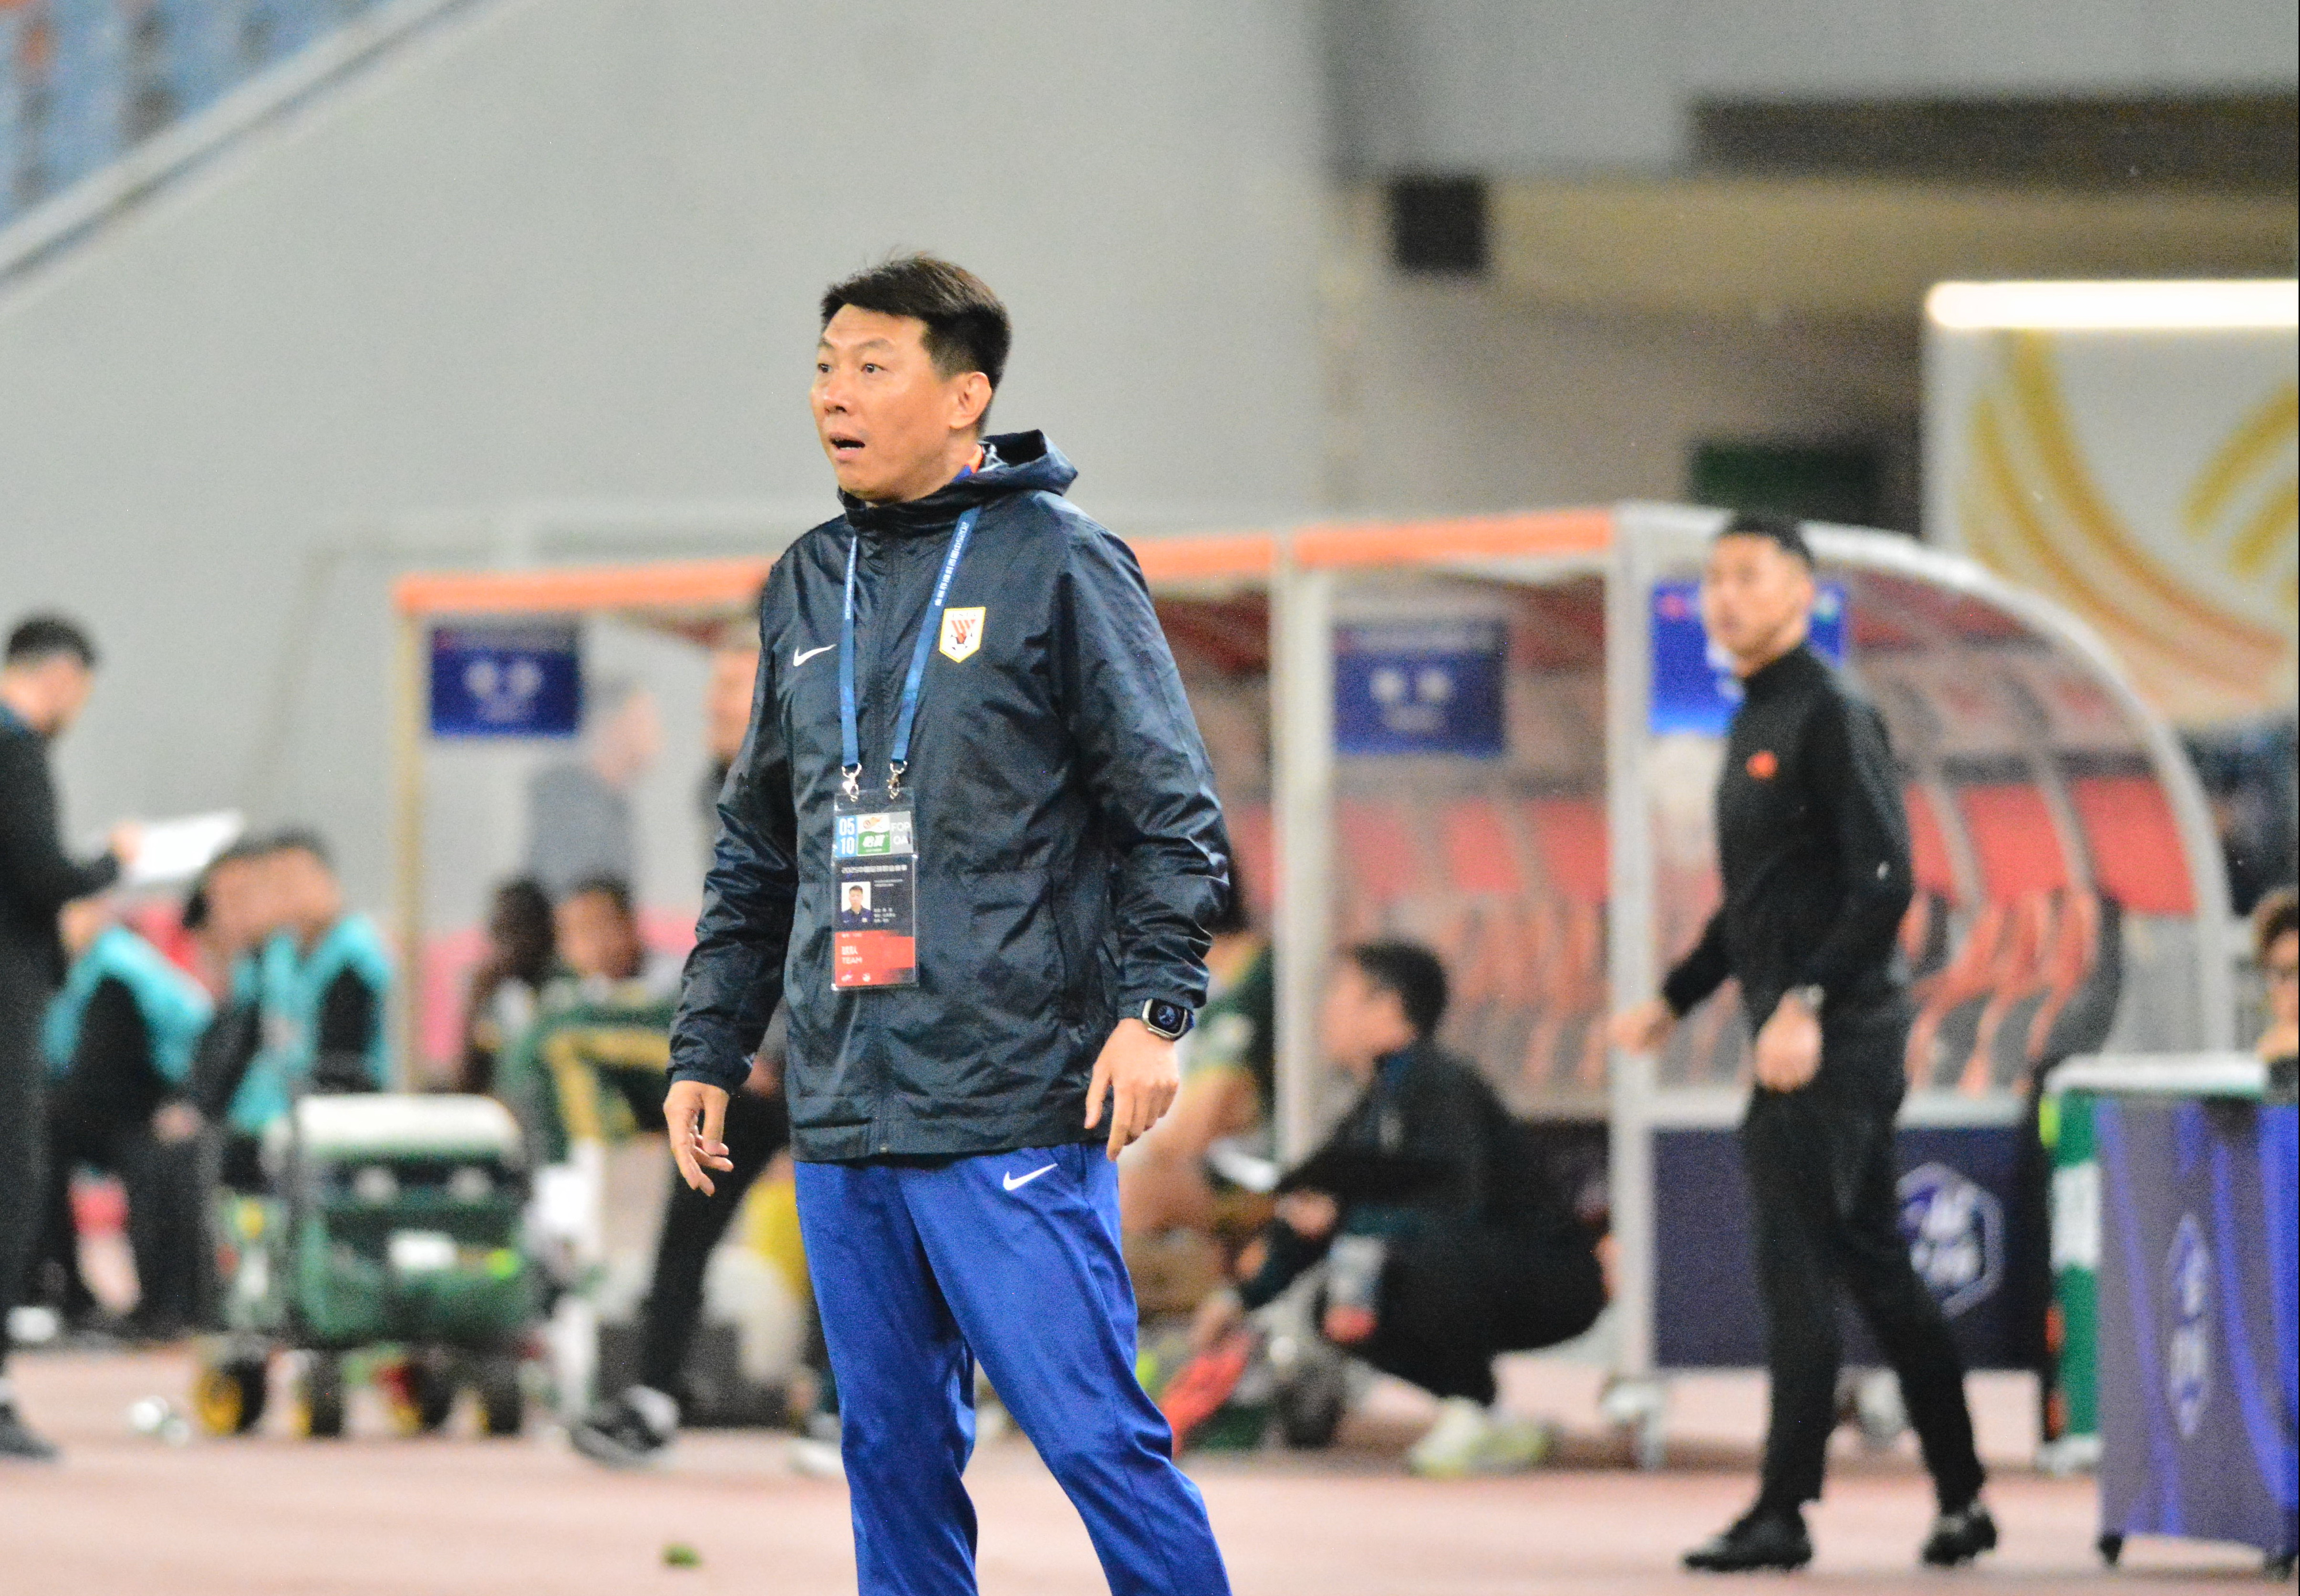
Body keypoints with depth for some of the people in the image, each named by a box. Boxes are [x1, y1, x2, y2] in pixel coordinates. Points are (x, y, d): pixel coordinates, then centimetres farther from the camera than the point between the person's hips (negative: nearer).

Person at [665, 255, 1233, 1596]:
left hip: (1017, 1112, -6)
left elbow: (1172, 810, -5)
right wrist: (708, 1051, 18)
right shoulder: (808, 590, 16)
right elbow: (757, 852, 23)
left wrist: (1153, 1009, -15)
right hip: (843, 1121, 6)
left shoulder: (1057, 565, -2)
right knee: (895, 1454, 8)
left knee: (1093, 1435, -9)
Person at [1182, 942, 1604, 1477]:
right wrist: (1242, 1298, 10)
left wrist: (1347, 1220, -25)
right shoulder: (1376, 1104, 11)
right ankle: (1497, 1430, 7)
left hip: (1558, 1283, -10)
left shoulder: (1441, 1085, -17)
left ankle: (1472, 1413, -15)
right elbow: (1315, 1209, 16)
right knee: (1341, 1313, 3)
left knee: (1436, 1250, -36)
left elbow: (1461, 1205, -30)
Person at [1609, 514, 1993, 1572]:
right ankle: (1961, 1502, 17)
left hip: (1829, 1044, -10)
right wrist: (1674, 1000, 22)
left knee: (1797, 1268, -9)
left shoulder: (1827, 718, -11)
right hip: (1792, 1038, 10)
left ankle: (1783, 1513, -6)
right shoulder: (1755, 724, 18)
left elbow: (1883, 882, -20)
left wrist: (1806, 1005, -26)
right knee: (1876, 1271, 12)